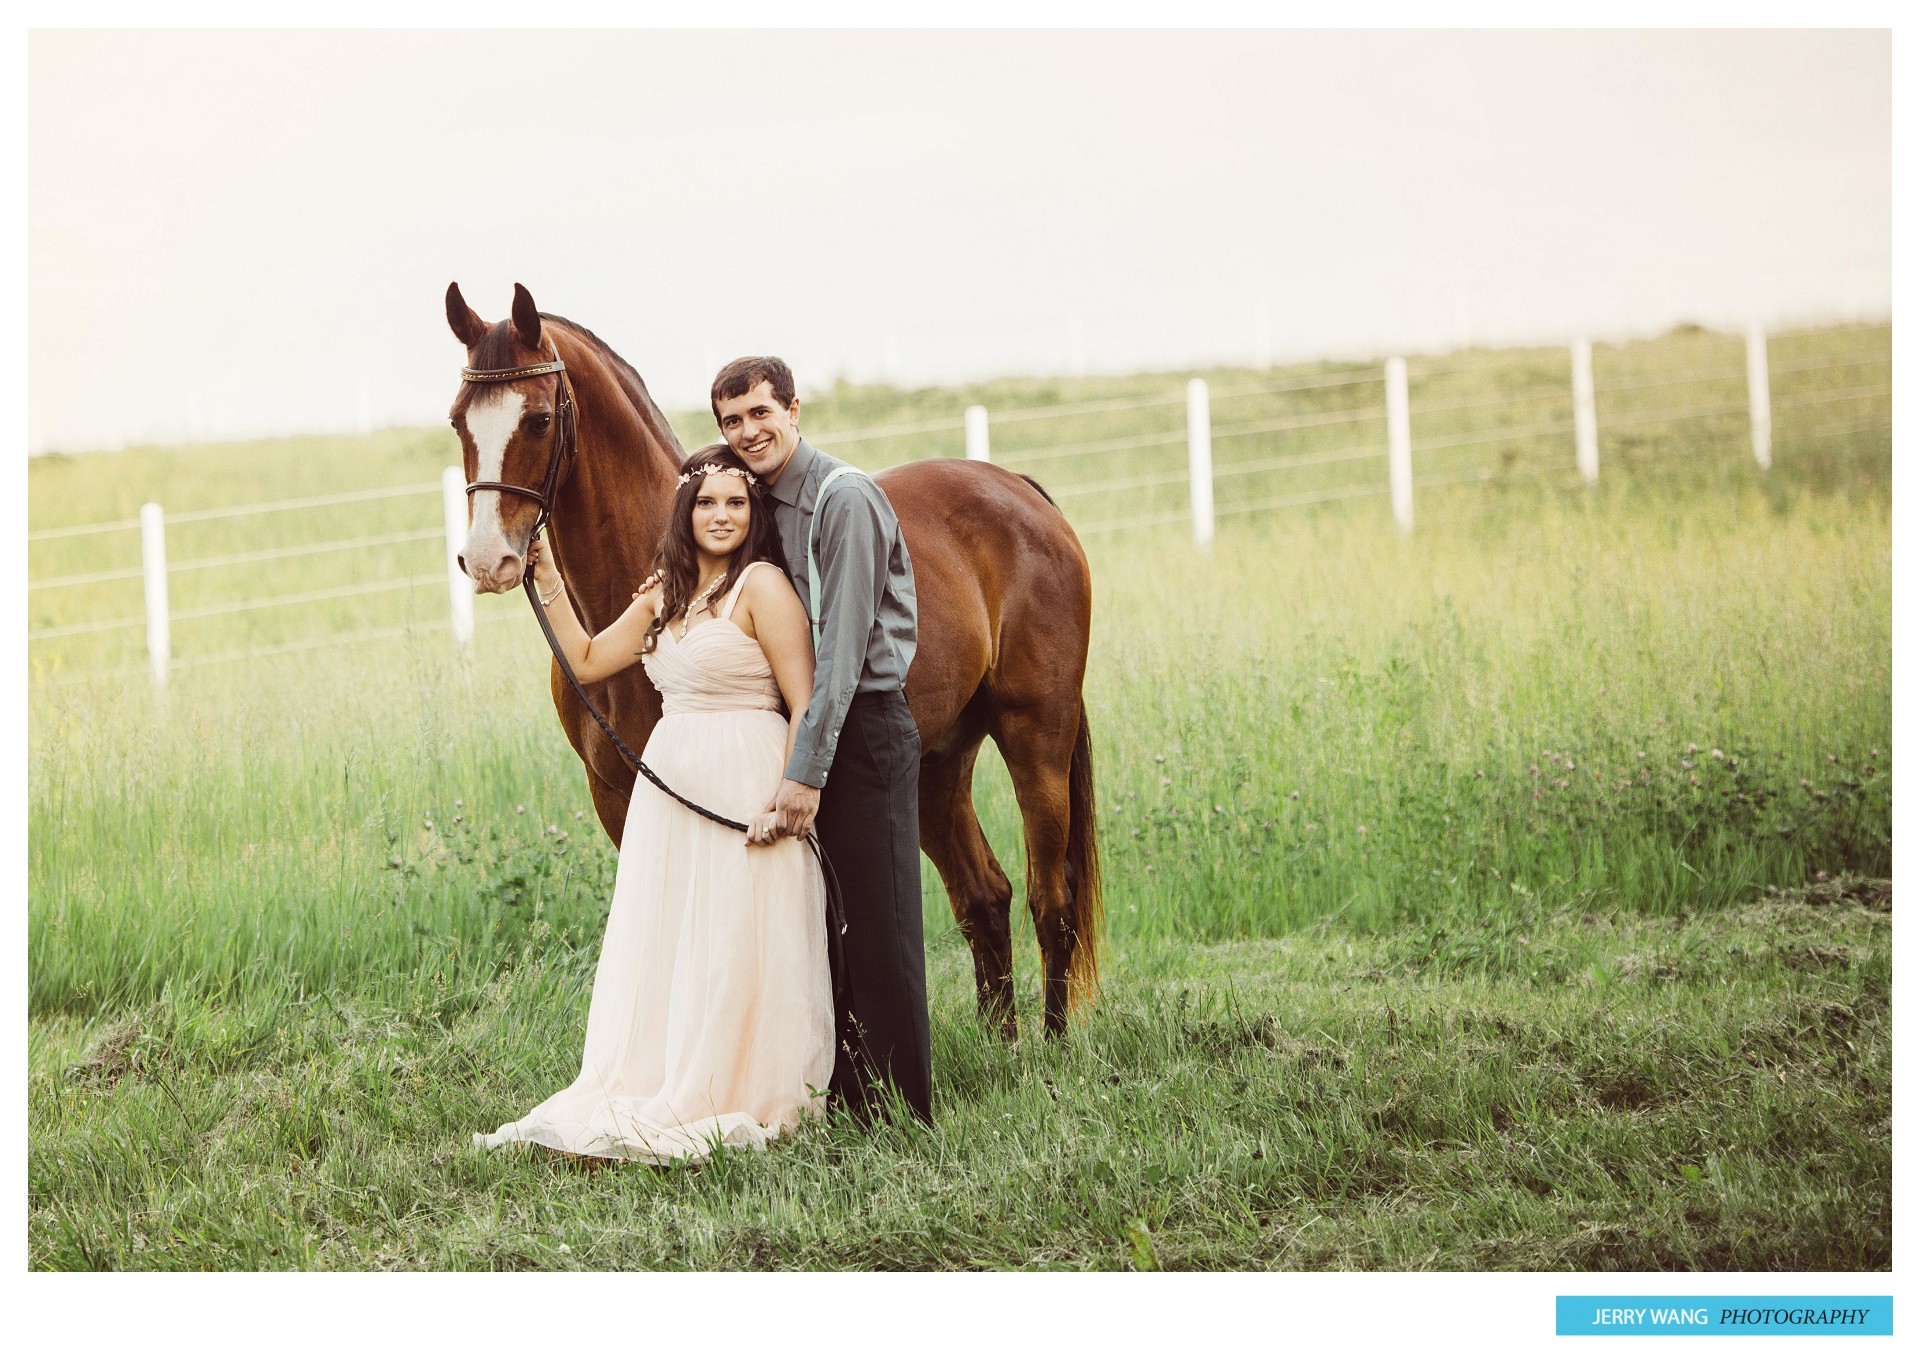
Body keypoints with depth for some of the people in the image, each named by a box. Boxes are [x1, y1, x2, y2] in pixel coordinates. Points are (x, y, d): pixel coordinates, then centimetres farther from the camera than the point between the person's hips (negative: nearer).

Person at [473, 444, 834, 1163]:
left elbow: (807, 704, -15)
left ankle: (732, 1103, 8)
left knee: (733, 949, -1)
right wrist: (547, 579, 9)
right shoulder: (665, 596, 13)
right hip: (670, 784, 8)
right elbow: (588, 661, 18)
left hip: (741, 788, -8)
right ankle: (653, 1092, 16)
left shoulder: (763, 585, -10)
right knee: (656, 944, 10)